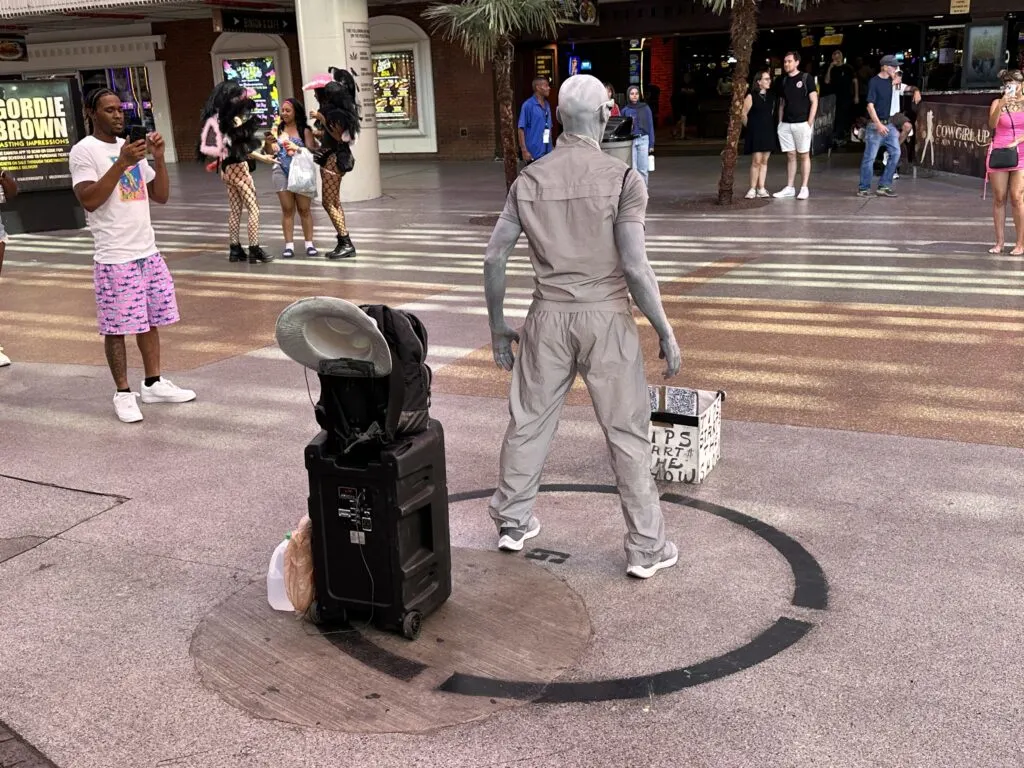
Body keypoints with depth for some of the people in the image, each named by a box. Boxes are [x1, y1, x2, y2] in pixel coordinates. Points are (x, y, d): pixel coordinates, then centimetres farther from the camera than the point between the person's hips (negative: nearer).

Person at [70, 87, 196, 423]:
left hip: (148, 252, 7)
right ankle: (123, 393, 11)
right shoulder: (84, 151, -7)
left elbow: (161, 196, 12)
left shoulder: (131, 148, 13)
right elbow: (89, 201, -19)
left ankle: (154, 384, 24)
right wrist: (122, 163, -23)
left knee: (150, 321, 13)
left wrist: (159, 158, -3)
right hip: (114, 258, -7)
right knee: (117, 327, 0)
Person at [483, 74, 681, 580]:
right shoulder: (622, 179, -10)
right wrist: (665, 332, -7)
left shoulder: (529, 180, 2)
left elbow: (494, 259, 2)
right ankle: (646, 548, 15)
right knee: (627, 433, 7)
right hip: (605, 318, -3)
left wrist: (497, 325, 13)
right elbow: (634, 267, -16)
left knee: (528, 421, 18)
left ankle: (512, 522, 32)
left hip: (549, 317, 3)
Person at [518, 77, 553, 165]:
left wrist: (550, 148, 15)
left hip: (547, 153, 7)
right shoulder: (528, 105, -9)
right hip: (533, 153, -7)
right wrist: (524, 150, -16)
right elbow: (521, 129, -11)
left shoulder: (547, 105, 12)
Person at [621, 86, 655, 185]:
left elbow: (650, 126, 5)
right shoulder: (625, 110, 6)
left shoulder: (645, 108, 4)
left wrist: (651, 144, 1)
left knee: (643, 169, -1)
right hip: (630, 141, 1)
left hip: (643, 140, 0)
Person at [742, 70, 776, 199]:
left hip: (768, 132, 5)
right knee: (756, 161, -8)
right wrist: (750, 127, 2)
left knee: (764, 161, 6)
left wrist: (770, 125, 11)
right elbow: (744, 114, -5)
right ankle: (752, 189, 0)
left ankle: (761, 188, 10)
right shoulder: (751, 96, -7)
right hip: (755, 133, -5)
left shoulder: (771, 96, 10)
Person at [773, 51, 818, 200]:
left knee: (804, 155, 1)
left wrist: (810, 122, -11)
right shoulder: (782, 81, 11)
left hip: (802, 123, -4)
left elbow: (814, 101, -4)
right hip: (786, 124, 4)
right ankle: (789, 188, 12)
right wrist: (780, 122, 8)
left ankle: (804, 188, 3)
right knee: (790, 156, 8)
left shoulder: (806, 78, -2)